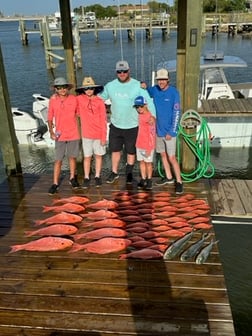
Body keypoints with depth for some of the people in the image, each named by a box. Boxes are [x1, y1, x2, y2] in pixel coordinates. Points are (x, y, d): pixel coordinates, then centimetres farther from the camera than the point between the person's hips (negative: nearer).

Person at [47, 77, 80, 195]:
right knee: (58, 160, 2)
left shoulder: (74, 99, -5)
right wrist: (51, 132, -10)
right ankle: (55, 184, 9)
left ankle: (72, 178, 33)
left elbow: (77, 115, 5)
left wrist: (80, 130, 5)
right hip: (60, 135, -1)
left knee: (72, 157, 14)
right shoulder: (52, 101, -5)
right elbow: (50, 118, 2)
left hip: (73, 134, 1)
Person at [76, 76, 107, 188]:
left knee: (98, 155, 11)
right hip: (86, 134, 0)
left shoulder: (100, 101, -7)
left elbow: (103, 120, -5)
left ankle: (97, 176, 24)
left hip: (99, 134, 0)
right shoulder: (79, 99, -4)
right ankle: (86, 178, 17)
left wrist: (104, 136, -6)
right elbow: (78, 112, 12)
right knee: (87, 157, 7)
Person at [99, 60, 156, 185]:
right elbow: (99, 99, 10)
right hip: (115, 125, 3)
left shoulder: (138, 86, -10)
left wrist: (152, 116, -27)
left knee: (131, 152, 11)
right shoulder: (110, 86, 0)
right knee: (115, 150, 13)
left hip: (132, 126, -2)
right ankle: (114, 172, 30)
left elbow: (148, 101, -14)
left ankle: (129, 173, 31)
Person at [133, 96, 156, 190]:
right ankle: (143, 179, 24)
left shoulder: (150, 117, -18)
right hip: (139, 144, 7)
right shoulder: (140, 115, 4)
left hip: (147, 145, -7)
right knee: (141, 162, 13)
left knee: (148, 162, 6)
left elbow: (151, 135, -18)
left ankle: (149, 181, 19)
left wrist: (149, 148, -17)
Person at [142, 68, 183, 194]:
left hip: (169, 131, -5)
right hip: (158, 130, 6)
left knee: (171, 157, -5)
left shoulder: (174, 92, -14)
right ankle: (168, 177, 31)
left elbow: (176, 113, -14)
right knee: (163, 154, 16)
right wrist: (143, 87, -5)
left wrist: (171, 132, -16)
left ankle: (179, 182, 6)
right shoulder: (154, 90, 0)